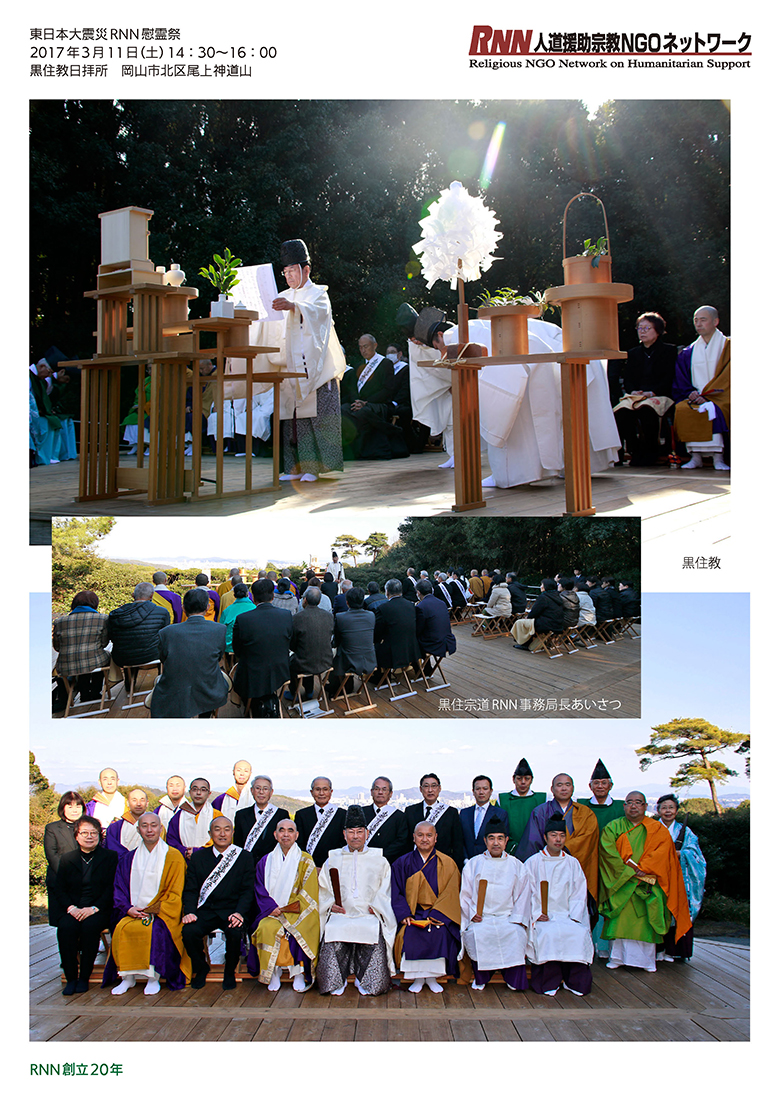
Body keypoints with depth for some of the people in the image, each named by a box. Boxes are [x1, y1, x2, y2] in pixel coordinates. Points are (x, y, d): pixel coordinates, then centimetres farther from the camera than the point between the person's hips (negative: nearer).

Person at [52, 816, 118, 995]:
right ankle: (70, 978, -18)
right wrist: (71, 907, -10)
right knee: (66, 927, -30)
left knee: (90, 926, -33)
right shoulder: (66, 859, 16)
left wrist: (94, 908, -16)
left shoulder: (110, 857, 8)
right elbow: (59, 889, 9)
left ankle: (84, 978, -19)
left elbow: (111, 888, -1)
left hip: (99, 910, -2)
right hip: (71, 911, 2)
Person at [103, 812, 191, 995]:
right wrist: (128, 909, -8)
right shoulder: (129, 859, 15)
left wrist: (153, 910, -13)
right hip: (133, 913, 3)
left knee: (154, 929, -33)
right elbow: (119, 889, 11)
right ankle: (127, 978, -14)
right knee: (122, 929, -27)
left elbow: (175, 894, -1)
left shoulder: (173, 857, 4)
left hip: (162, 913, -3)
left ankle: (153, 978, -18)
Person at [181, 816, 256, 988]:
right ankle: (201, 968, 4)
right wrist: (190, 912, -11)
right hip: (205, 911, 2)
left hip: (231, 911, -2)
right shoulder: (198, 857, 12)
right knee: (188, 932, -27)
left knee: (235, 932, -33)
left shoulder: (244, 858, 7)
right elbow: (190, 889, 8)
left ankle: (230, 972, -2)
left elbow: (247, 890, 1)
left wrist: (239, 913, -17)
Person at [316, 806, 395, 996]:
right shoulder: (333, 860, 20)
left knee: (374, 935, -33)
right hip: (340, 914, 1)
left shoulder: (379, 861, 17)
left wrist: (375, 906, -6)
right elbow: (323, 890, 16)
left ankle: (366, 982, -13)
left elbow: (385, 891, 11)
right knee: (333, 932, -32)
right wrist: (332, 904, -3)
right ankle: (336, 982, -13)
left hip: (369, 915, -1)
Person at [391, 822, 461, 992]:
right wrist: (404, 914, -12)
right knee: (410, 933, -30)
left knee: (441, 932, -31)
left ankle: (432, 977, -12)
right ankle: (417, 977, -13)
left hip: (438, 914, -1)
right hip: (412, 914, 1)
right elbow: (396, 893, 5)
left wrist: (436, 915, -13)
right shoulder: (402, 863, 10)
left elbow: (451, 894, 1)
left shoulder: (447, 864, 8)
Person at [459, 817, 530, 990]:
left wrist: (517, 919, -3)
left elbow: (523, 896, 11)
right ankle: (480, 978, -7)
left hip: (507, 918, 0)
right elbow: (465, 895, 11)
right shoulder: (473, 864, 12)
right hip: (479, 918, 0)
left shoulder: (517, 866, 14)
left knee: (517, 935, -31)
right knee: (477, 935, -32)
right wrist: (471, 914, -4)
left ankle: (514, 980, -10)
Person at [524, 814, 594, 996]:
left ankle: (575, 981, -15)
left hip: (567, 915, 2)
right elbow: (528, 894, 3)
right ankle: (550, 982, -20)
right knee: (549, 933, -33)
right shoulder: (533, 863, 9)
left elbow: (579, 894, 10)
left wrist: (573, 918, -6)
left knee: (579, 933, -29)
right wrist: (537, 914, -13)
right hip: (542, 917, -2)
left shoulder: (573, 863, 16)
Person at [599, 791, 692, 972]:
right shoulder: (613, 827, 12)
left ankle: (646, 959, -3)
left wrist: (643, 869, -16)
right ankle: (616, 957, -2)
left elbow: (661, 853, -3)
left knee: (645, 921, -8)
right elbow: (607, 852, -3)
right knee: (619, 921, -8)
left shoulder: (658, 829, 12)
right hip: (620, 883, 0)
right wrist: (630, 871, -14)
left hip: (647, 885, 0)